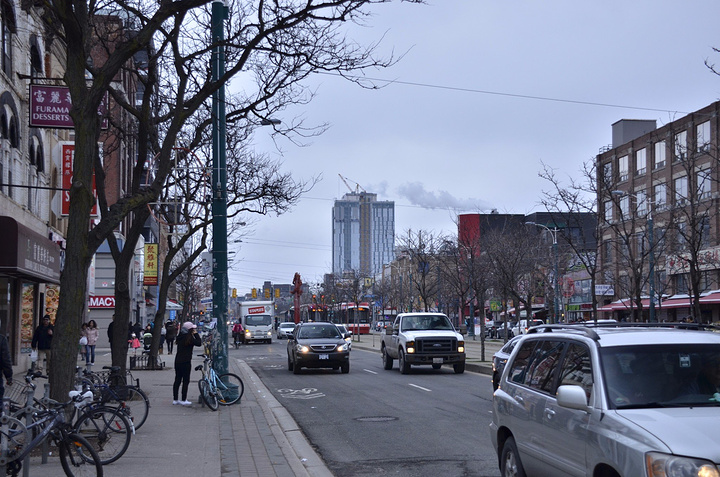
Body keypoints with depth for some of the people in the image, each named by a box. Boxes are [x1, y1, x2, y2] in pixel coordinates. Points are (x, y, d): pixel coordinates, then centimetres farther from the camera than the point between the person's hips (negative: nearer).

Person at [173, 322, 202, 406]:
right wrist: (196, 334, -4)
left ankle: (175, 399, 16)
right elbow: (199, 343, -14)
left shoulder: (180, 336, 7)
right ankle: (184, 400, 2)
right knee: (185, 381, 0)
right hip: (185, 361, -8)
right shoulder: (189, 337, -16)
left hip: (178, 361, 8)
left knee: (177, 380, 12)